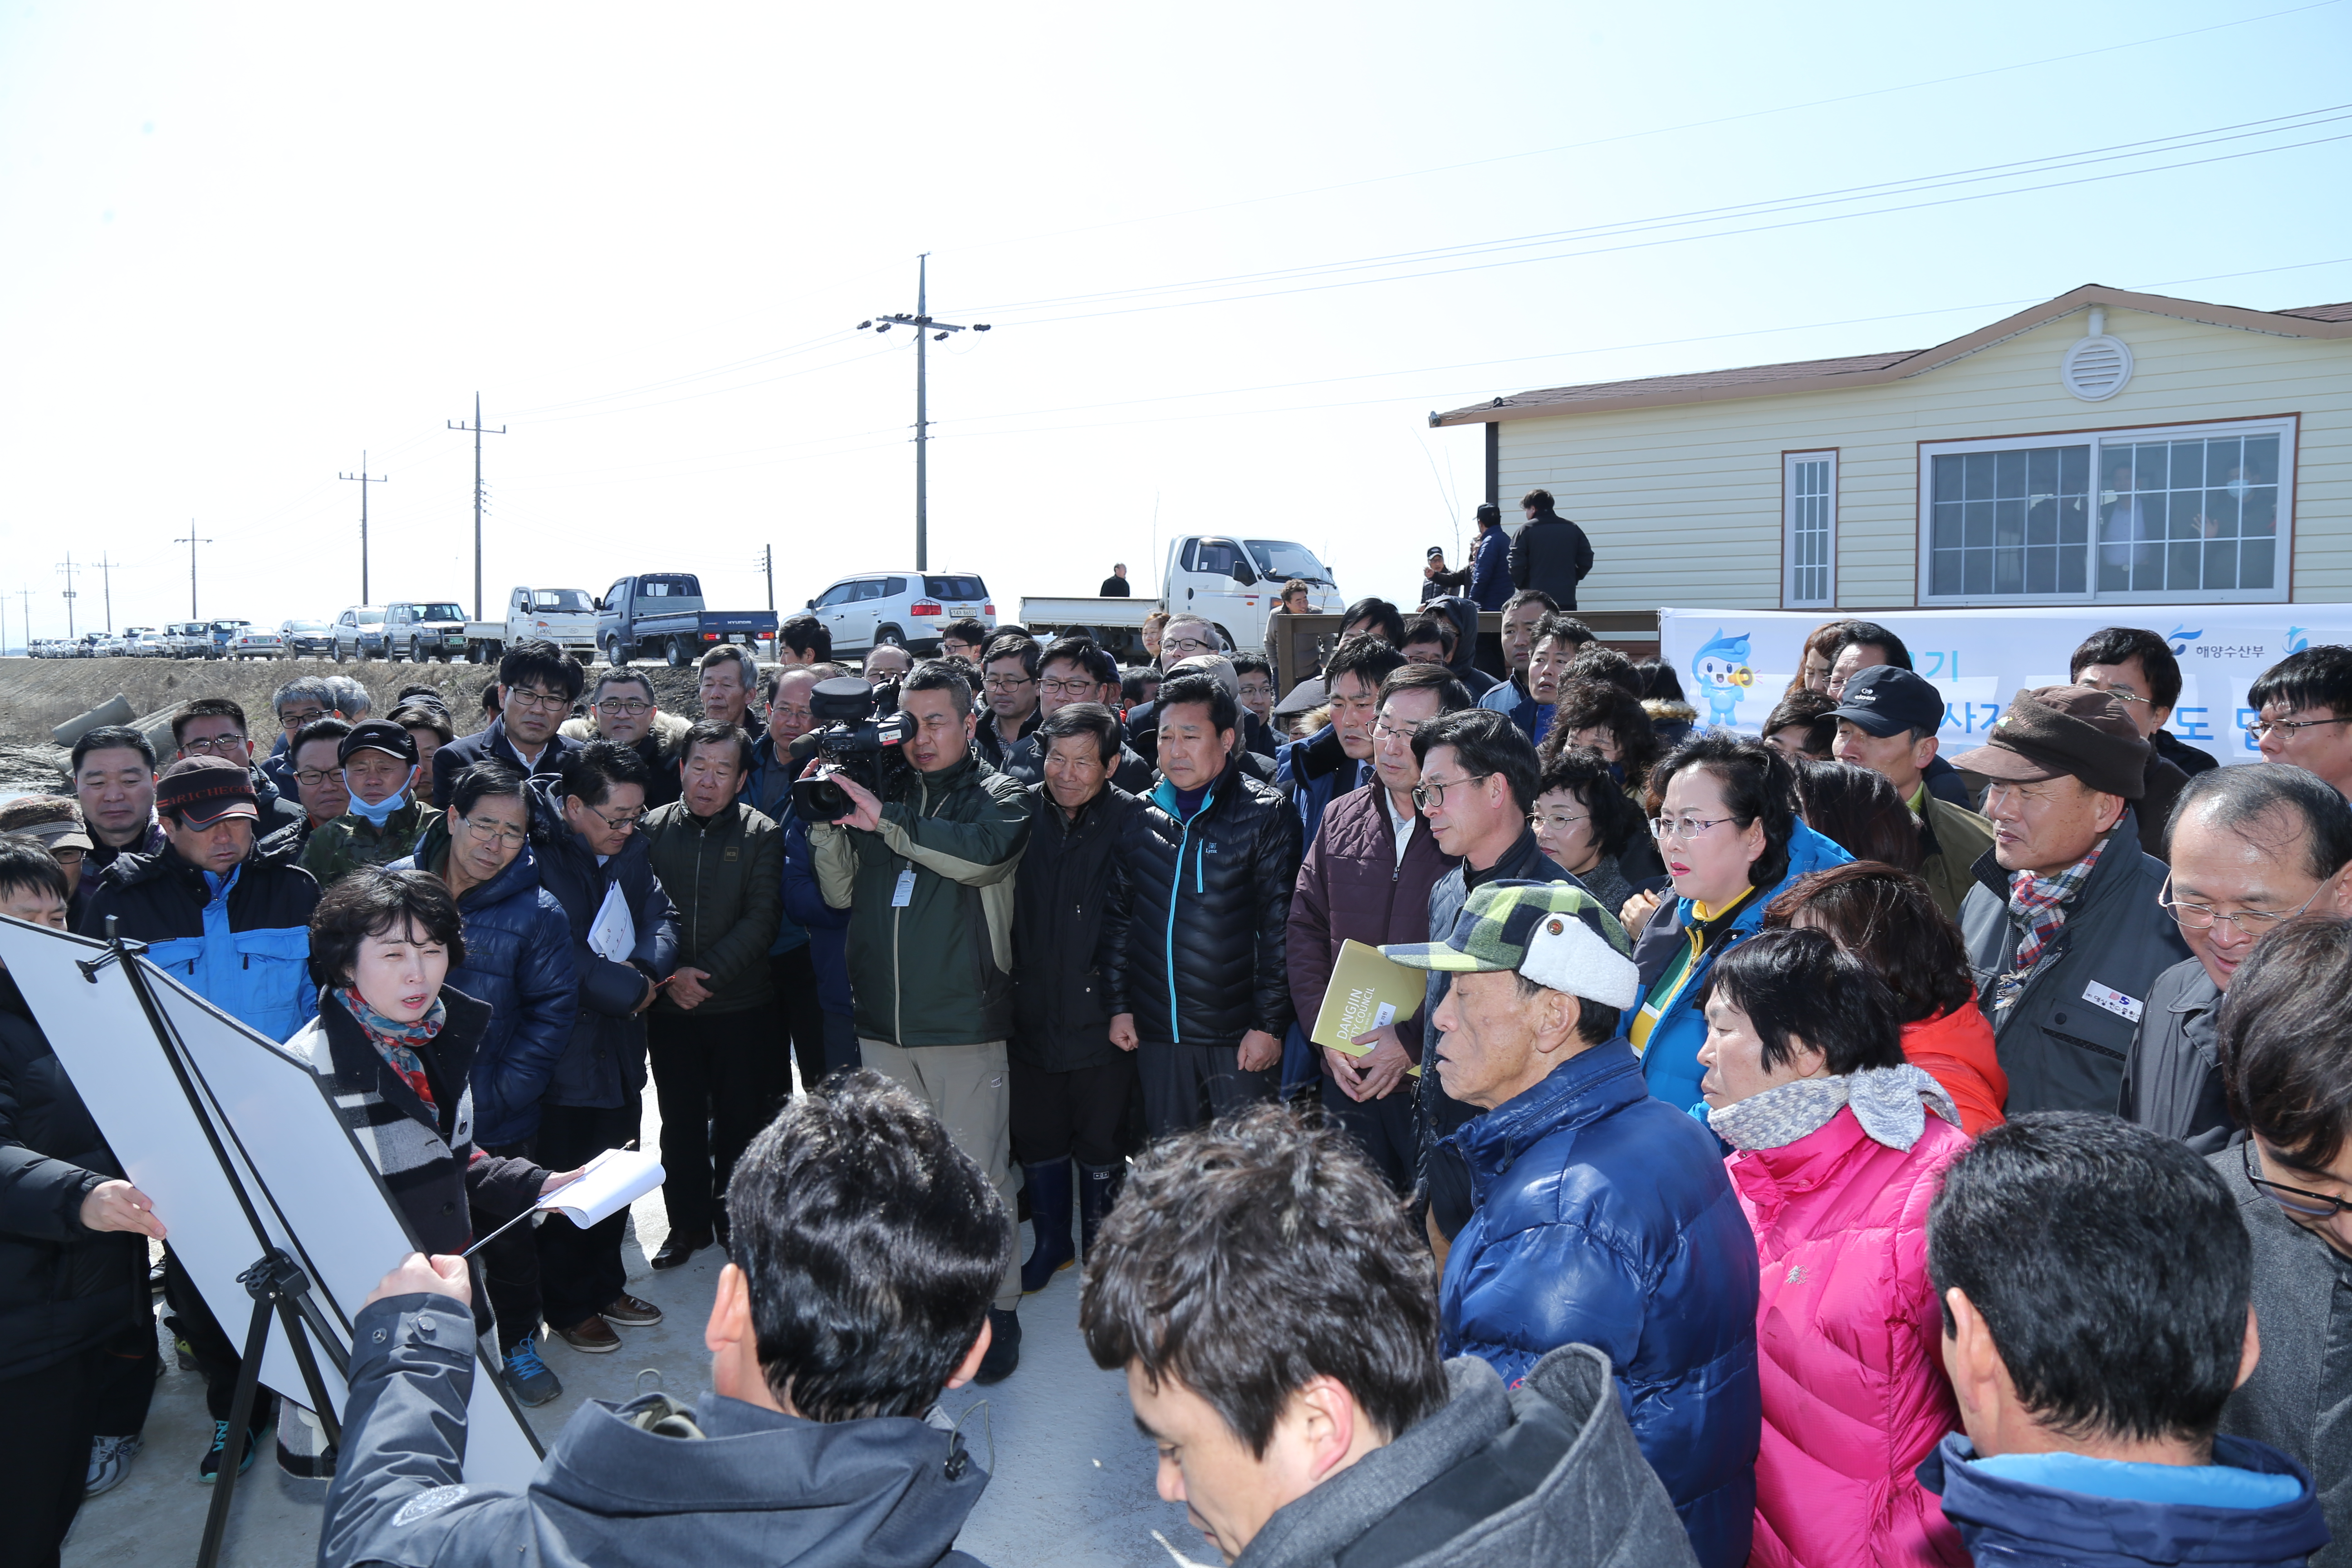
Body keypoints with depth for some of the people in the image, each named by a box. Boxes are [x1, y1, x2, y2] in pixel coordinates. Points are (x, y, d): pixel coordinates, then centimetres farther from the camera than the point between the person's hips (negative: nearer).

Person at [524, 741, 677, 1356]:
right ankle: (569, 1307, 25)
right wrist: (627, 987, -18)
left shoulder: (631, 847, 3)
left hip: (620, 1048, 7)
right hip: (562, 1050, -7)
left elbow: (661, 916, 4)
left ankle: (605, 1286, 37)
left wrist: (645, 967, -17)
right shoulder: (536, 853, -21)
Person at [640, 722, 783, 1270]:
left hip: (742, 1004, -1)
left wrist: (707, 973, -14)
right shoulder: (651, 829, 2)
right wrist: (666, 974, -10)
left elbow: (761, 919, -7)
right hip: (670, 1005, 1)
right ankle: (688, 1222, 25)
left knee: (740, 1120, 7)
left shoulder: (761, 835, -2)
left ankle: (733, 1219, 24)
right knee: (681, 1121, 10)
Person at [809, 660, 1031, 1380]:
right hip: (882, 1023, 4)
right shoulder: (881, 792, 13)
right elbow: (841, 894, 10)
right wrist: (827, 822, -4)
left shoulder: (999, 795, 2)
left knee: (977, 1175, -1)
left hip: (965, 1023, -4)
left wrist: (886, 821, -22)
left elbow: (985, 853, -21)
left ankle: (996, 1306, 13)